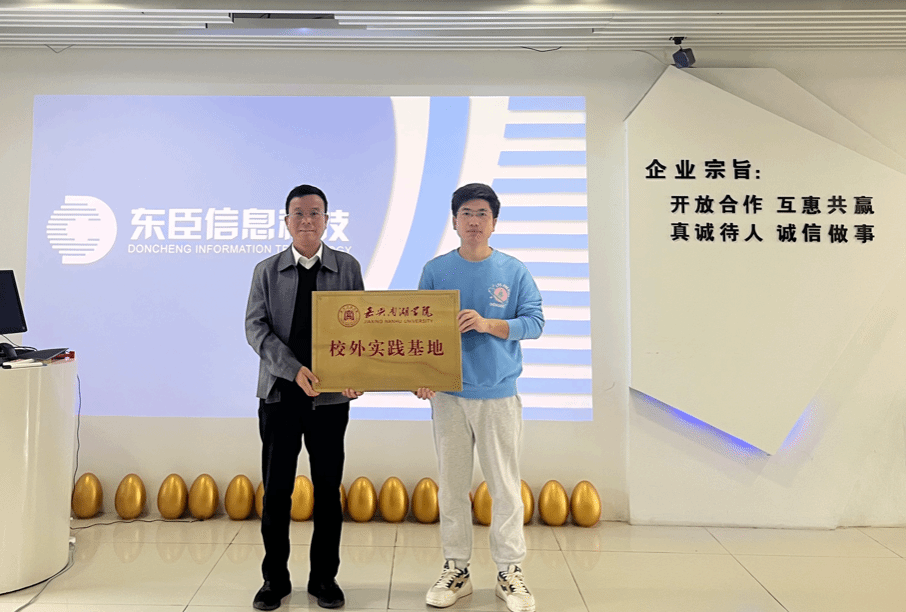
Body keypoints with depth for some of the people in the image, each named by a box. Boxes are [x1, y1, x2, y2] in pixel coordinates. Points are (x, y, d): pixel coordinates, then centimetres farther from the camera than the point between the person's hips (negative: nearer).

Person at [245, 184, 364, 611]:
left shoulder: (348, 267, 4)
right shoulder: (267, 271, 5)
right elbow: (255, 327, -3)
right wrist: (294, 369, -18)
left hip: (330, 396, 0)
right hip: (279, 393, 0)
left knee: (328, 488, 8)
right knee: (276, 488, 8)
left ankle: (324, 577, 25)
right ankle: (275, 577, 26)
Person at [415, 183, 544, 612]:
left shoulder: (514, 271, 1)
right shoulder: (435, 270, 4)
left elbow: (534, 322, -2)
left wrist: (488, 324, -17)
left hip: (499, 394, -1)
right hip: (448, 394, 1)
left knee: (505, 486, 5)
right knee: (451, 484, 10)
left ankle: (510, 571, 22)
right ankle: (456, 569, 25)